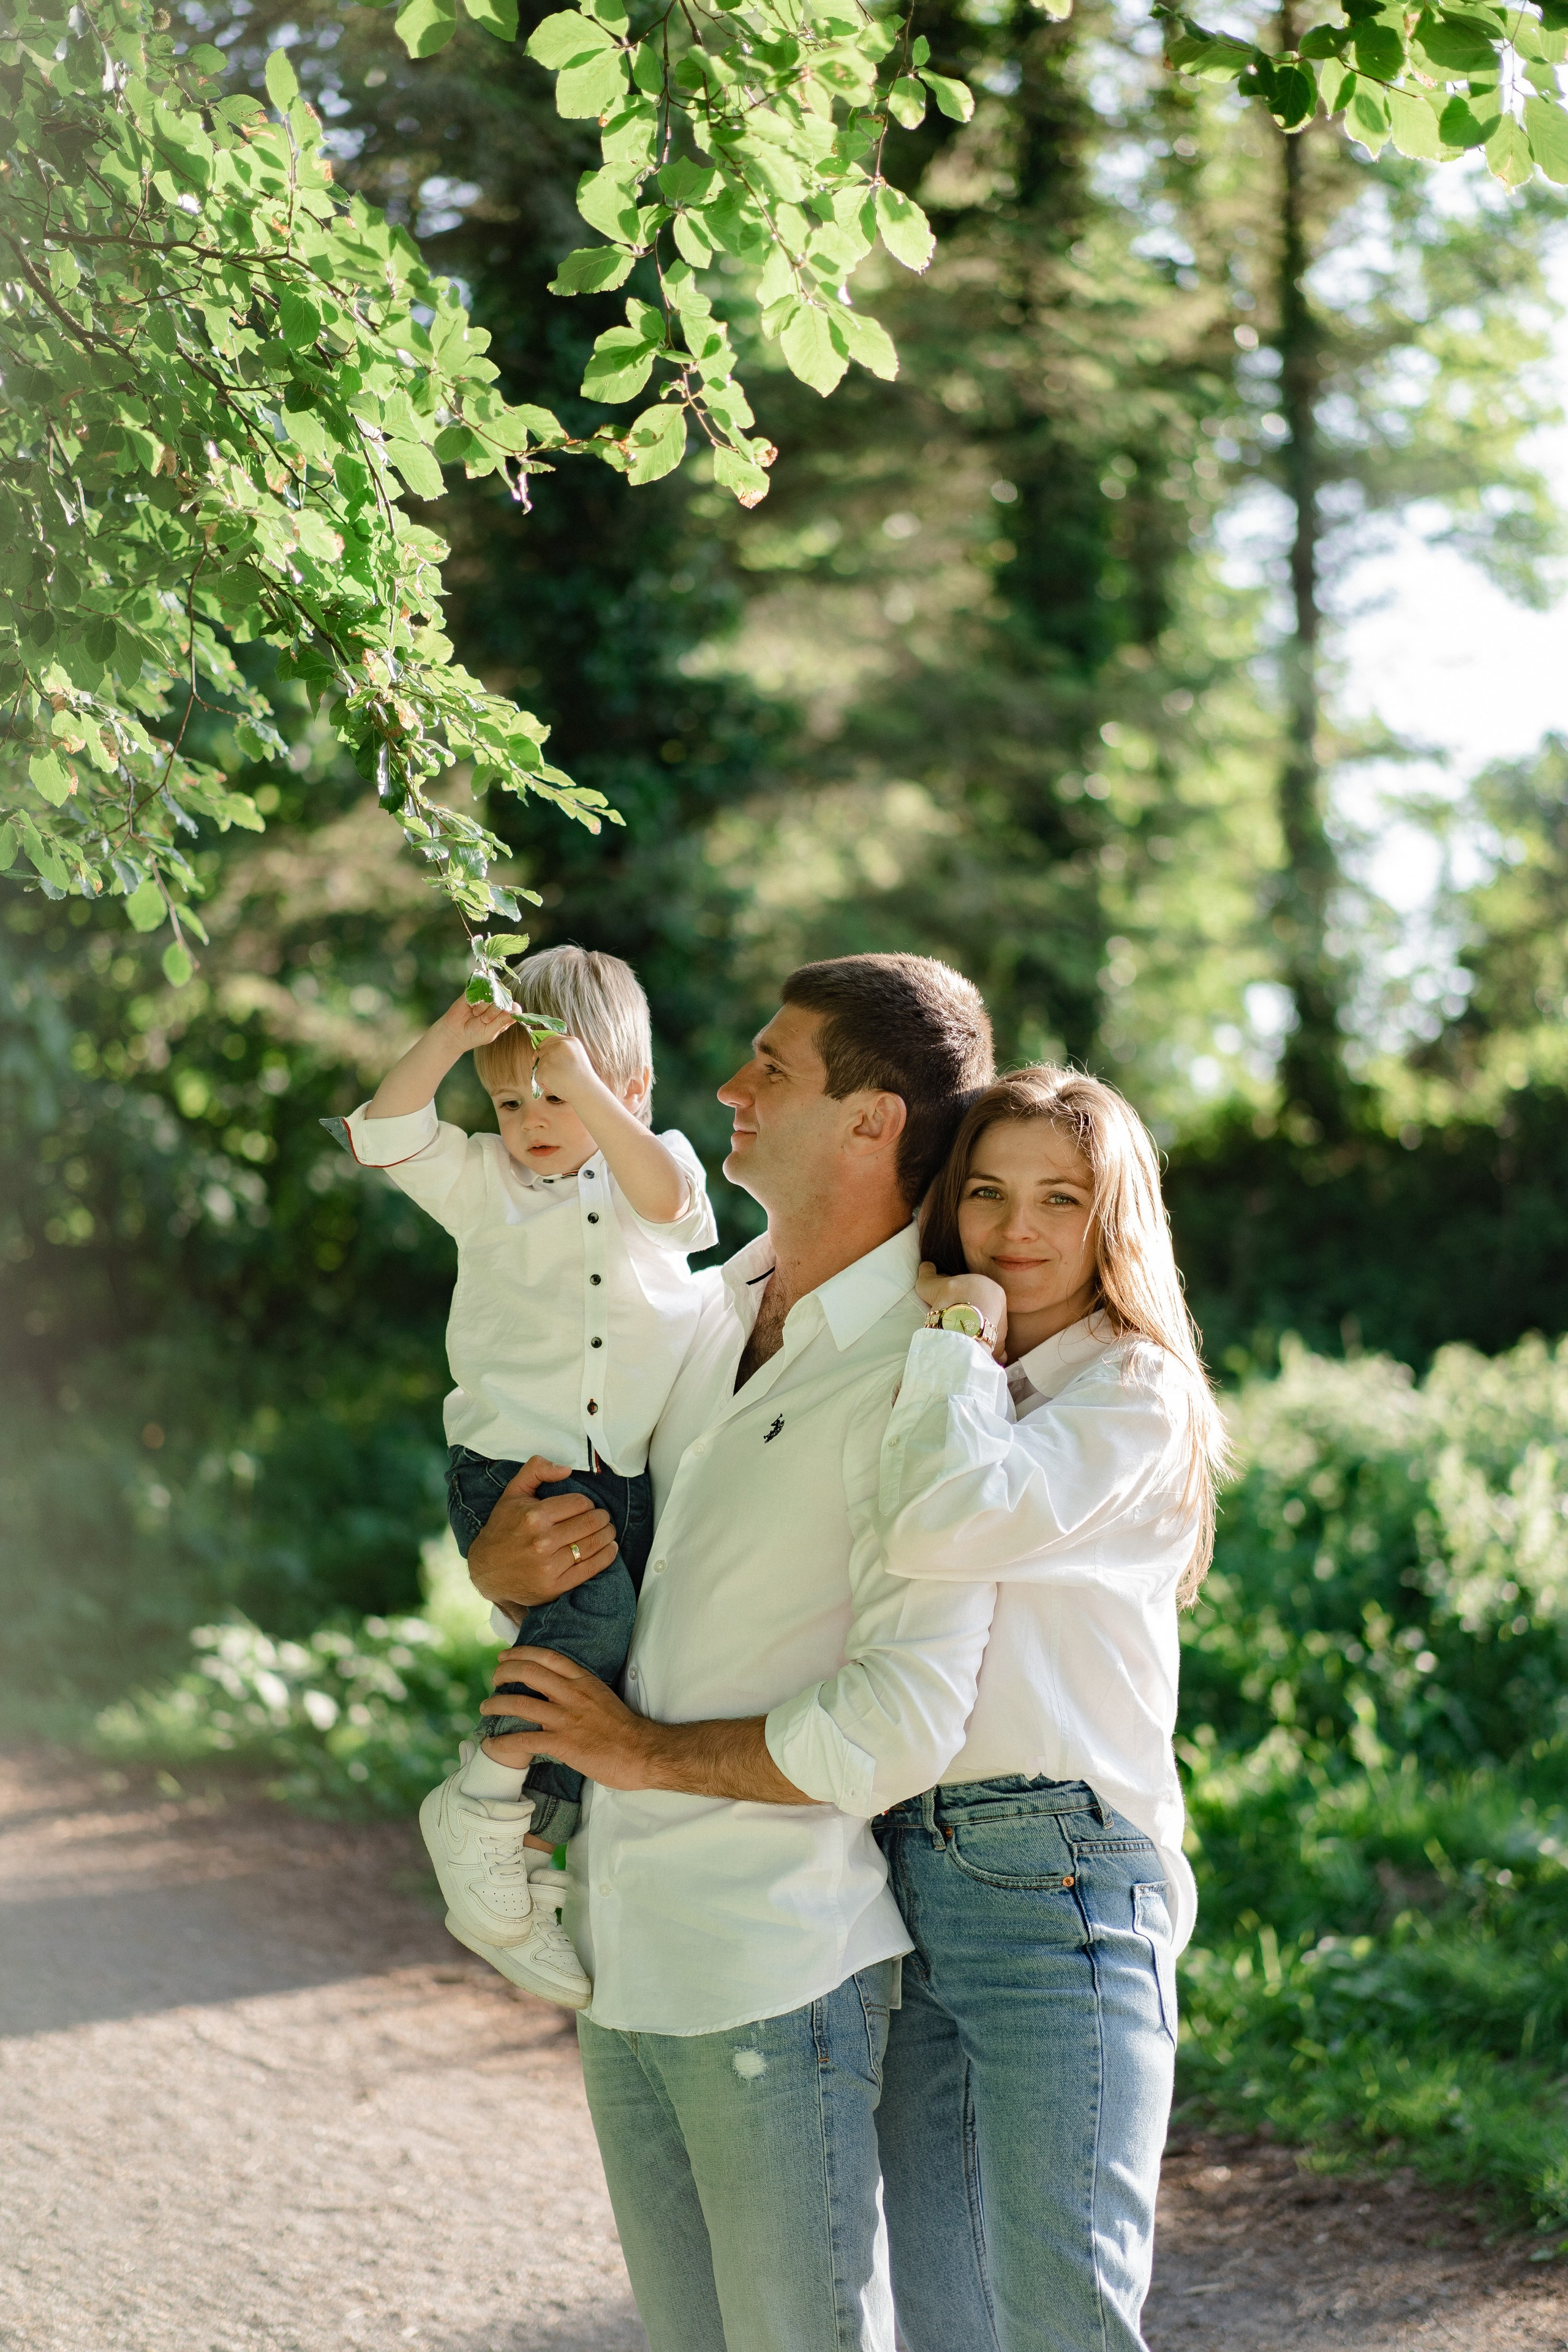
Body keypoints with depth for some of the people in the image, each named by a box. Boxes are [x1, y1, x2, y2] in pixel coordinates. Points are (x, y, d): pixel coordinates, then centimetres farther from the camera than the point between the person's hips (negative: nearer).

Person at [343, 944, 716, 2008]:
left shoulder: (656, 1166, 11)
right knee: (596, 1624, -26)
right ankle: (481, 1810, -11)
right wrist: (450, 1040, -12)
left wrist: (581, 1084, -19)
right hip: (513, 1466, -3)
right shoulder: (485, 1182, 12)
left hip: (632, 1473, 3)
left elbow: (664, 1196, -13)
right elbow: (386, 1133, -1)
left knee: (627, 1677, 3)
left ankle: (530, 1861, 19)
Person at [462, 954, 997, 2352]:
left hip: (776, 1966, -8)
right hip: (620, 1941, 8)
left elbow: (907, 1723, -24)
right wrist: (504, 1563, -3)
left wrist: (649, 1754, -13)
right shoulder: (710, 1314, 11)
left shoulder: (920, 1381, -16)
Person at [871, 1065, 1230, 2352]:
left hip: (1057, 1872, -7)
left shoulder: (1137, 1391, -4)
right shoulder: (942, 1390, 20)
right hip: (905, 1864, 7)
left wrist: (958, 1341, -8)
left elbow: (951, 1522, -20)